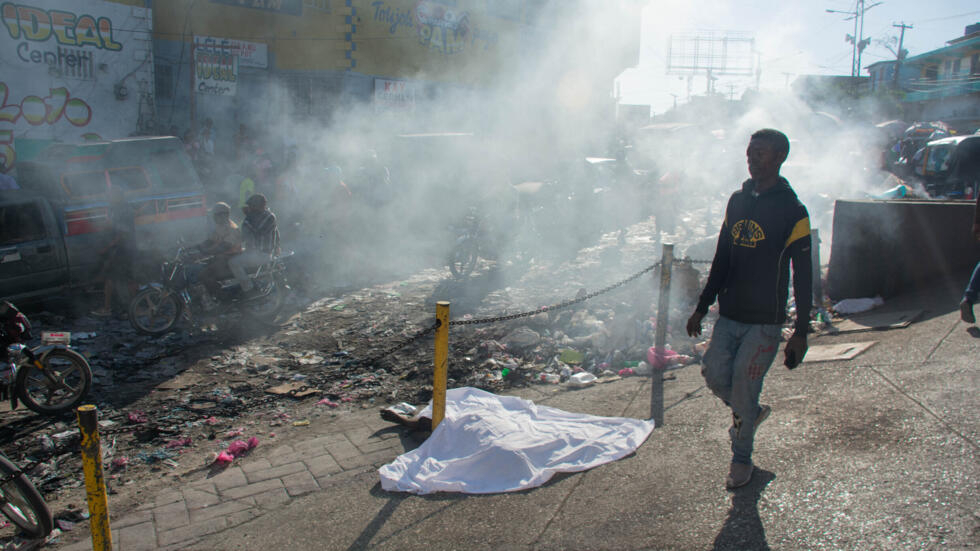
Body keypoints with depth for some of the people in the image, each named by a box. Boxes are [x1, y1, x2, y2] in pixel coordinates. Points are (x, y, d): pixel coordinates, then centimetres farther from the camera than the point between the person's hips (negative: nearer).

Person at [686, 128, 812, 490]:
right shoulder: (738, 200, 9)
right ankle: (749, 413, 32)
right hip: (729, 314, 5)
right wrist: (702, 307, 14)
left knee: (743, 387, 0)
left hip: (765, 321, -5)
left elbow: (803, 276, -7)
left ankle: (742, 458, 23)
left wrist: (801, 332, -10)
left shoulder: (792, 211, -8)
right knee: (714, 374, 0)